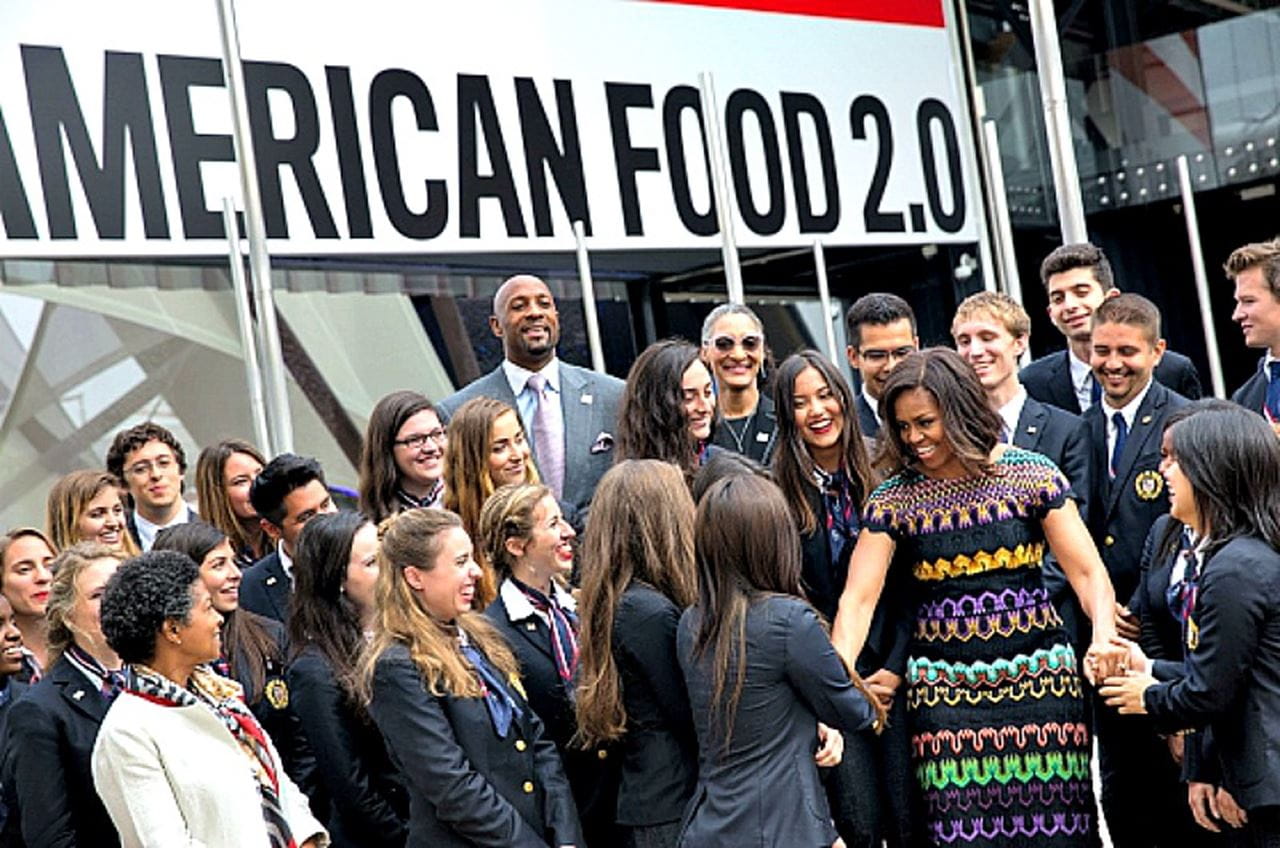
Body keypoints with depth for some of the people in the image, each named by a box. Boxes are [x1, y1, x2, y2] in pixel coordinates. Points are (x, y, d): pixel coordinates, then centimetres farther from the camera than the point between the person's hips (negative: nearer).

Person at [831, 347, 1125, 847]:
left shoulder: (1031, 474, 0)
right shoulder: (894, 498, 2)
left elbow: (1087, 570, -1)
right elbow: (857, 601, -5)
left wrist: (1104, 636, -20)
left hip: (1038, 684, 0)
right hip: (944, 691, 1)